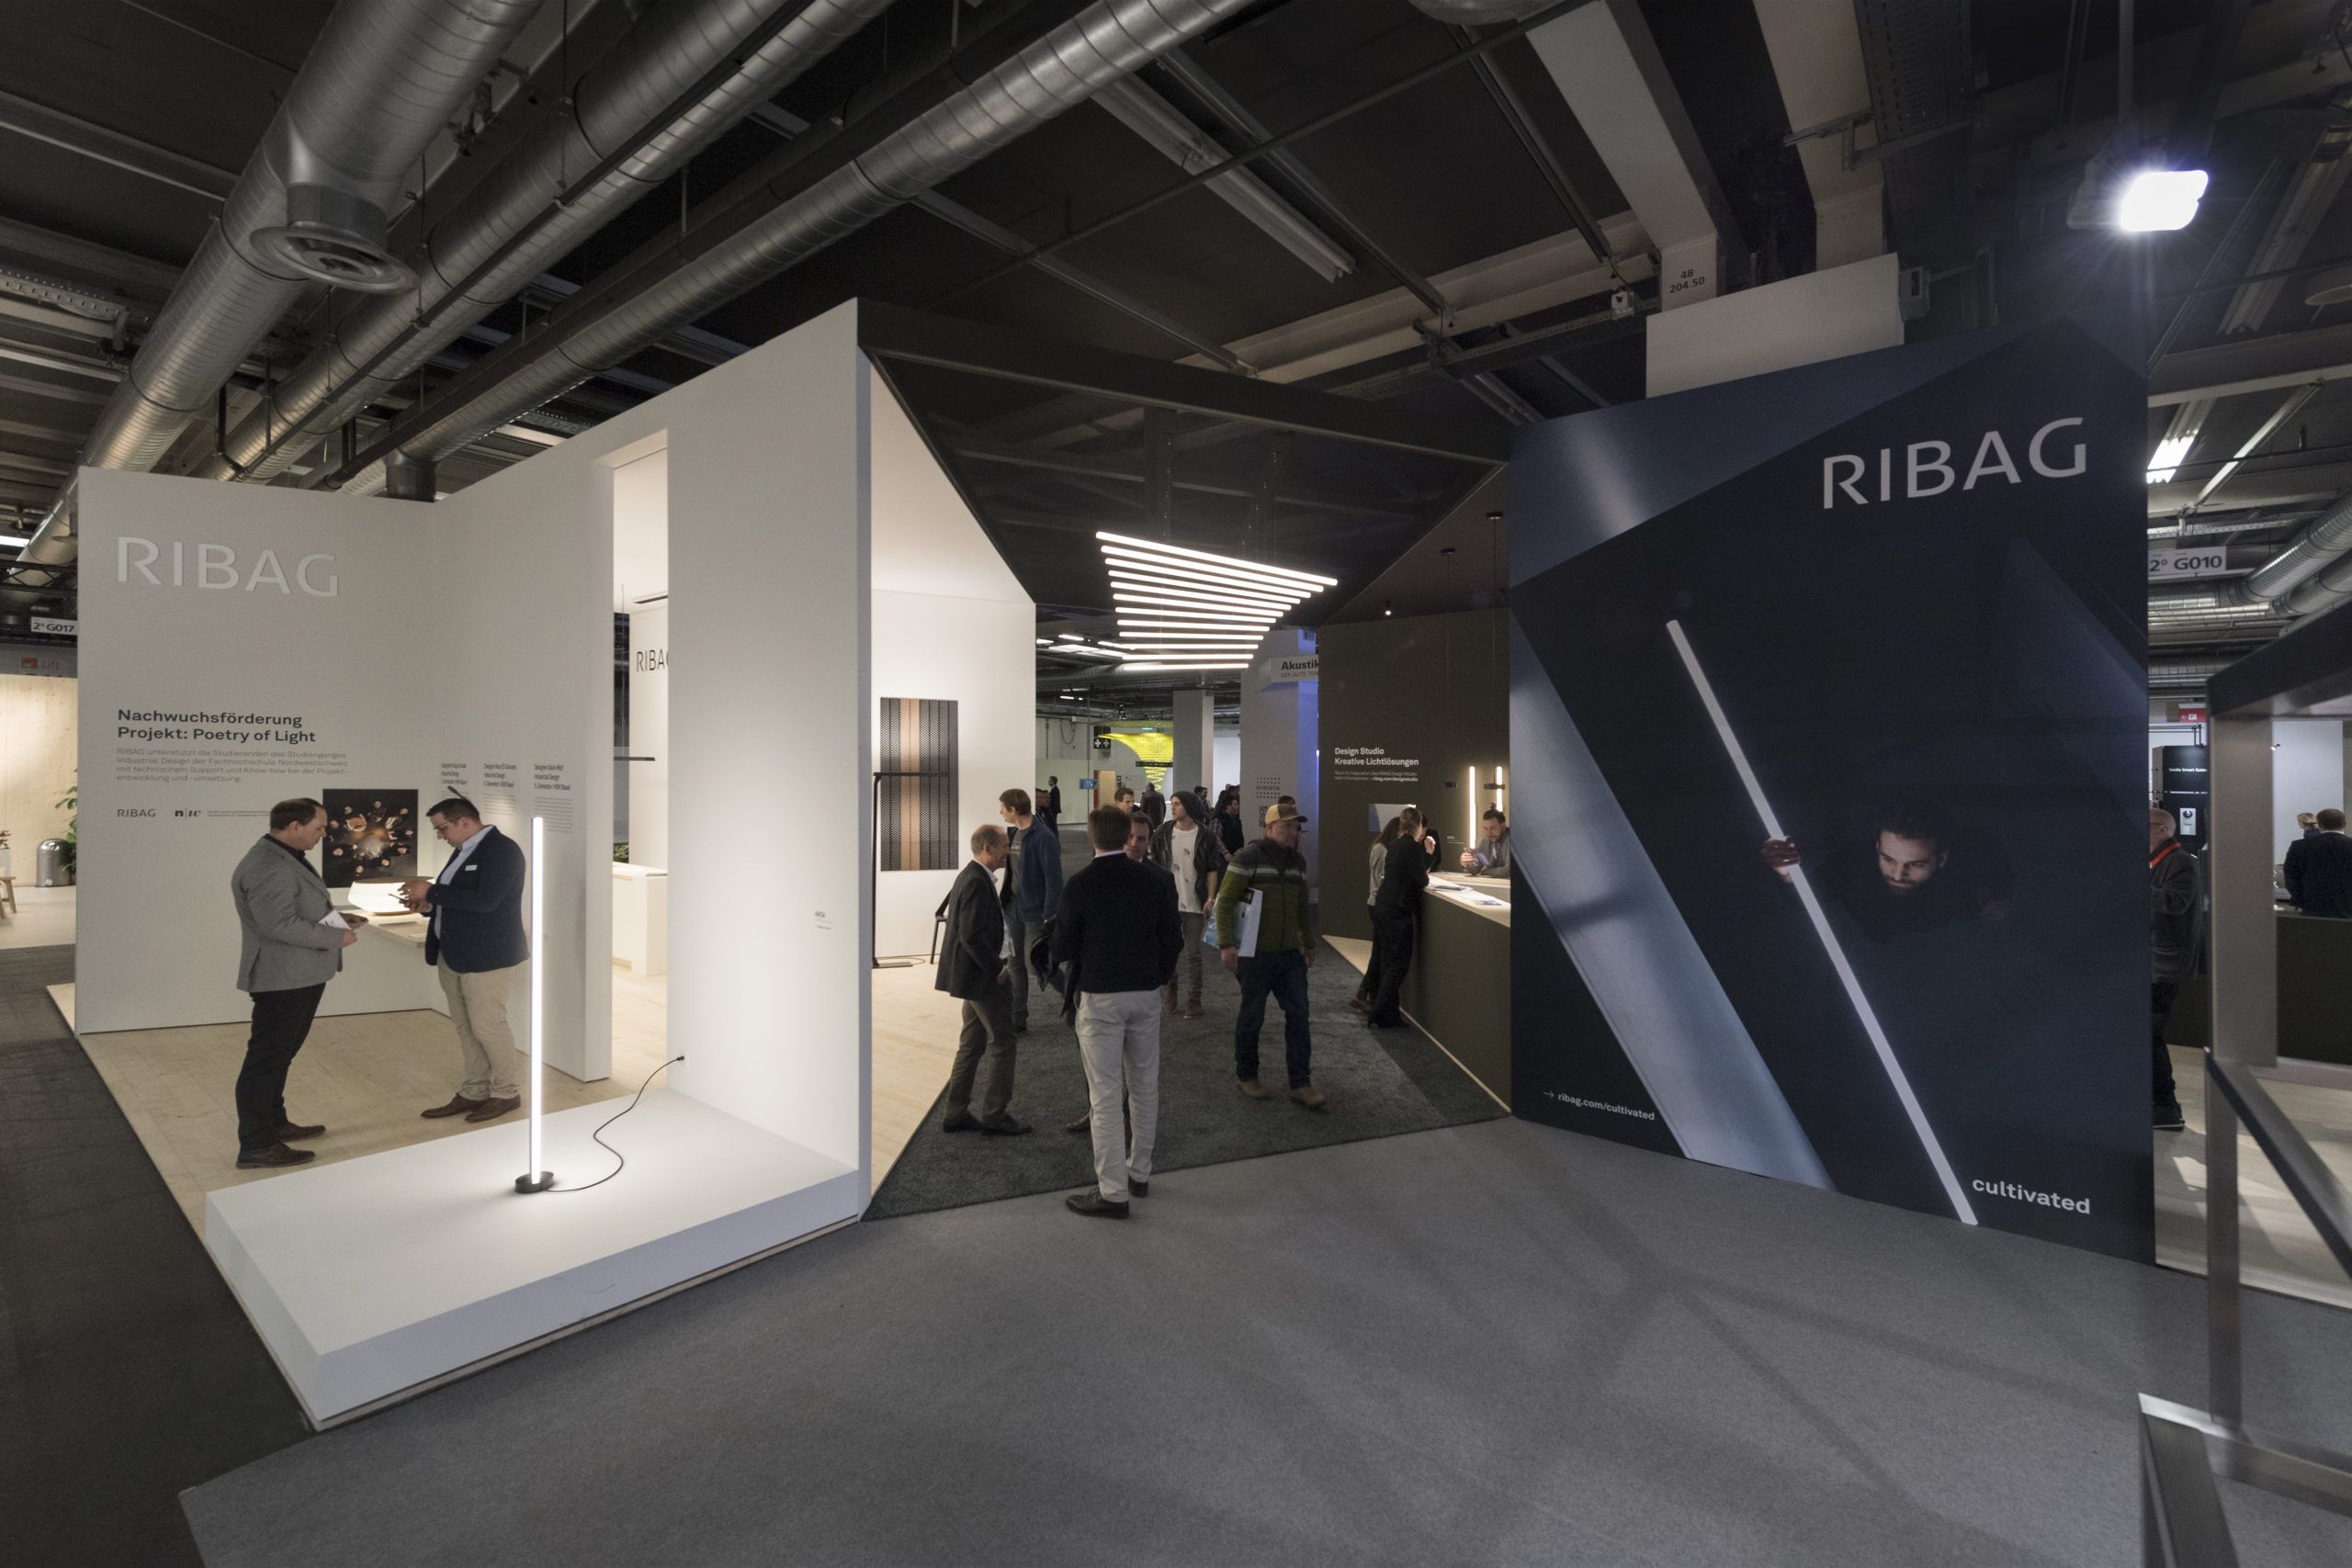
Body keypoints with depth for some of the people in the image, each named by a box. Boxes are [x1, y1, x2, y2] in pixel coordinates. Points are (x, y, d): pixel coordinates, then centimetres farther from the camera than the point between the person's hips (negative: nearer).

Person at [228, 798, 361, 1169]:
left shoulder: (287, 858, 12)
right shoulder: (268, 867, -22)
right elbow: (279, 923, -28)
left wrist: (337, 917, 10)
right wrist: (335, 937, -19)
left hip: (299, 975, 11)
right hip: (282, 978, -11)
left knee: (279, 1054, 20)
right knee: (266, 1058, -4)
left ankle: (274, 1122, 34)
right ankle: (256, 1147, 3)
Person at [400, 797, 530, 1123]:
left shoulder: (502, 849, -15)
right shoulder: (464, 851, 14)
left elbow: (484, 900, -24)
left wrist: (432, 892, -18)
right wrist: (428, 906, 4)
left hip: (487, 956, -9)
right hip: (454, 955, 9)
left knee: (487, 1025, -1)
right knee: (465, 1027, 12)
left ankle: (507, 1093, 13)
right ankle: (472, 1092, 20)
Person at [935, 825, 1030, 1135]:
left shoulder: (972, 876, 11)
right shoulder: (977, 882, -20)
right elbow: (971, 935, -26)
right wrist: (997, 968, -19)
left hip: (975, 974, 10)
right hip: (982, 975, -10)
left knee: (972, 1044, 16)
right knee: (1003, 1042, 2)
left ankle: (956, 1113, 24)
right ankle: (994, 1114, 12)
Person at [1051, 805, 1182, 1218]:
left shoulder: (1080, 885, -13)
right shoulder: (1153, 879, -3)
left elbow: (1063, 948, -8)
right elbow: (1172, 937, 2)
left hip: (1099, 998, -4)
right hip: (1146, 994, 4)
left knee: (1105, 1095, 2)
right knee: (1144, 1087, 17)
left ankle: (1112, 1192, 8)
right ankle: (1139, 1172, 30)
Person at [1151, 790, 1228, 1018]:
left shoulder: (1206, 836, -4)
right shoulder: (1163, 833, 0)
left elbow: (1212, 869, 0)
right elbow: (1154, 866, 6)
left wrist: (1210, 898, -8)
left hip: (1195, 904, -2)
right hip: (1167, 902, 2)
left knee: (1193, 954, 4)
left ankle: (1193, 999, 13)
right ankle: (1171, 987, 32)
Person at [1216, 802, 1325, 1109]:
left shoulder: (1298, 861, 9)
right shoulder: (1248, 858, -12)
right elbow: (1225, 901, -13)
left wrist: (1308, 943, 23)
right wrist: (1226, 944, -19)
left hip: (1290, 954, 6)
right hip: (1255, 955, -6)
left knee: (1298, 1015, 3)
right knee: (1252, 1017, 7)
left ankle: (1301, 1083, 13)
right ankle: (1245, 1075, 27)